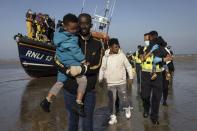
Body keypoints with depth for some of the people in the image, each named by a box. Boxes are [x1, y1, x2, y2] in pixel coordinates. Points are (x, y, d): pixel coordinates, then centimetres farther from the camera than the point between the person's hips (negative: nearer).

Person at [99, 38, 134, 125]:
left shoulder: (121, 55, -5)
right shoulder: (105, 57, -2)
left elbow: (128, 66, 2)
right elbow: (102, 69, 9)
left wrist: (131, 77, 2)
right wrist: (100, 79, 7)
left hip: (121, 82, -1)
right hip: (110, 83, 1)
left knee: (123, 98, 8)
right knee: (112, 101, 7)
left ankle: (127, 108, 39)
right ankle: (113, 117, 20)